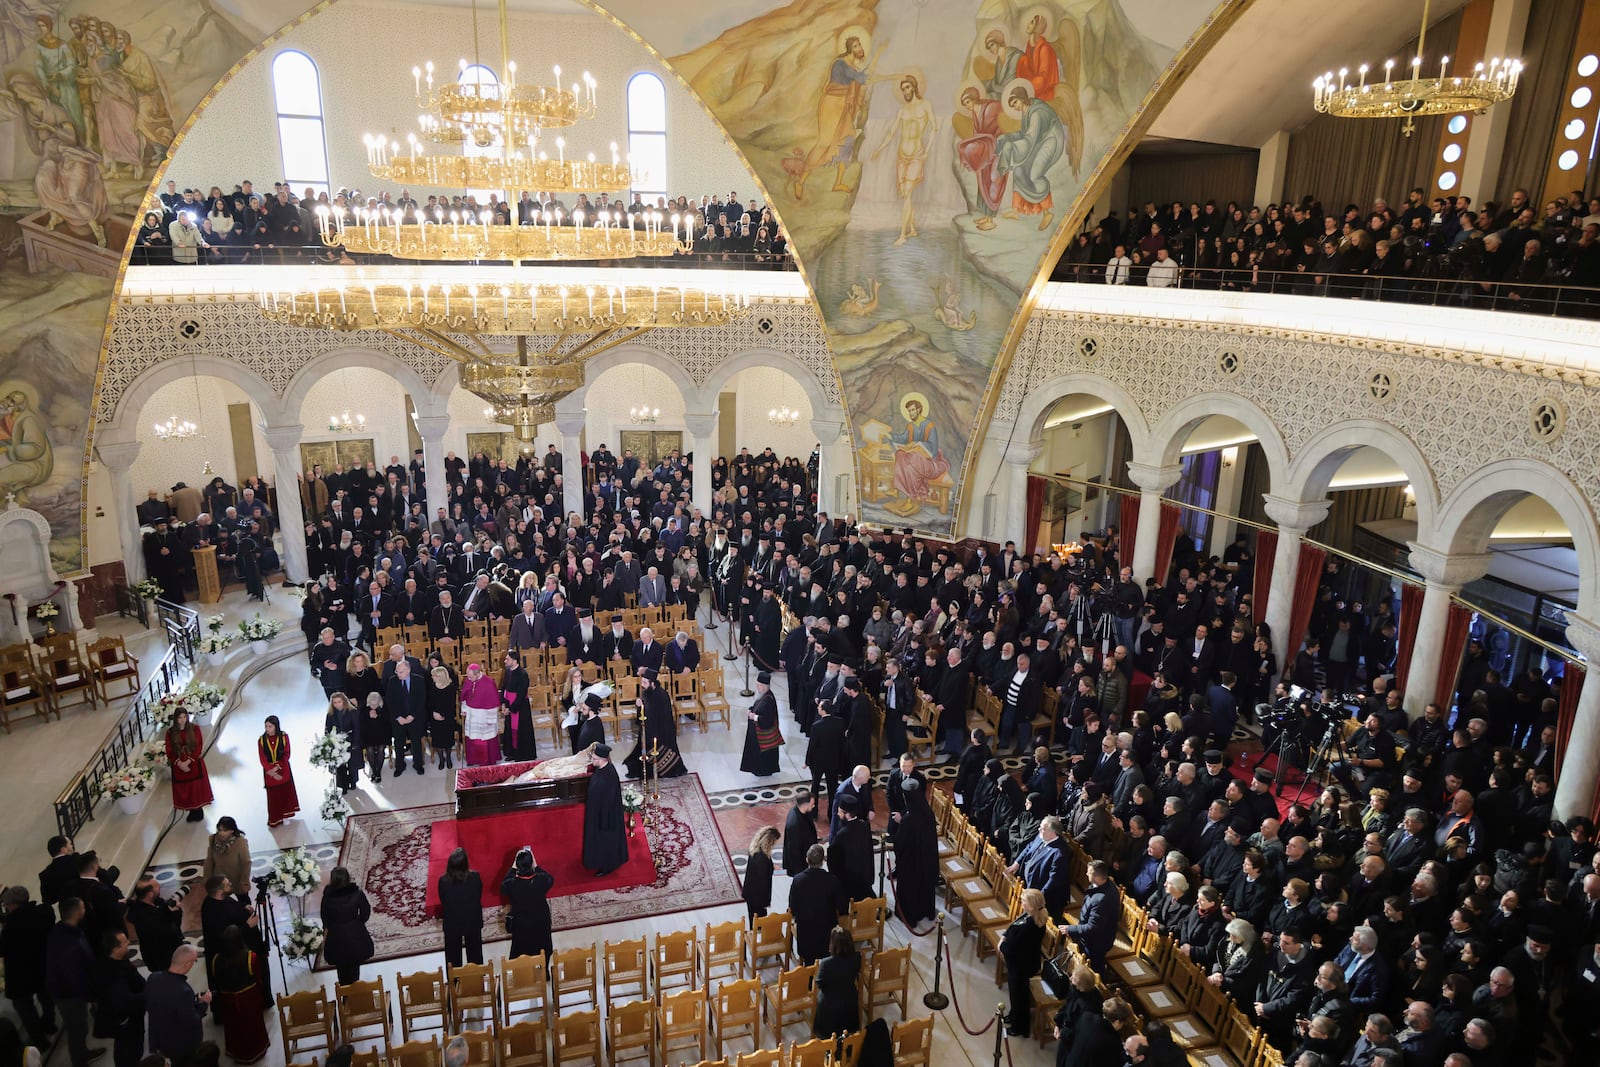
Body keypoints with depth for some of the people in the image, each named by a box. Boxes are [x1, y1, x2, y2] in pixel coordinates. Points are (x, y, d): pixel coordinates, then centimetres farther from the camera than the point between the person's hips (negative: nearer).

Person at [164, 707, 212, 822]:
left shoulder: (194, 729, -6)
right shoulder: (170, 732, -2)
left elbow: (199, 747, -8)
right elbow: (169, 751, -2)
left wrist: (188, 761, -17)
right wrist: (179, 763, -14)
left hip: (194, 764, -2)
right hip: (179, 766, 2)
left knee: (197, 789, 3)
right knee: (184, 790, 8)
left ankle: (199, 812, 18)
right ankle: (192, 812, 22)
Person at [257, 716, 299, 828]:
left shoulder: (284, 737, -13)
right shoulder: (261, 740, -12)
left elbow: (286, 755, -10)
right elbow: (263, 759, -10)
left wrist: (278, 767, -21)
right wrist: (271, 770, -20)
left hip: (284, 770, 0)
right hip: (269, 772, 0)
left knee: (285, 792, 15)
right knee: (273, 796, 9)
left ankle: (285, 815, 35)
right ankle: (274, 821, 21)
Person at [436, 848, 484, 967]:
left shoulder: (443, 880, -24)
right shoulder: (475, 877, -23)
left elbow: (443, 901, -8)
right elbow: (479, 898, -7)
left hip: (452, 923, -1)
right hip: (472, 921, 1)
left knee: (453, 957, 19)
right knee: (474, 955, 22)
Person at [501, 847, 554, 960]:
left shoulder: (512, 883, -24)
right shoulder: (541, 880, -23)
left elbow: (503, 885, 0)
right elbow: (550, 880, 1)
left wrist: (513, 866, 0)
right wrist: (536, 866, 0)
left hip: (520, 926, -1)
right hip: (541, 924, 1)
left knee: (520, 960, 17)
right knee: (542, 955, 20)